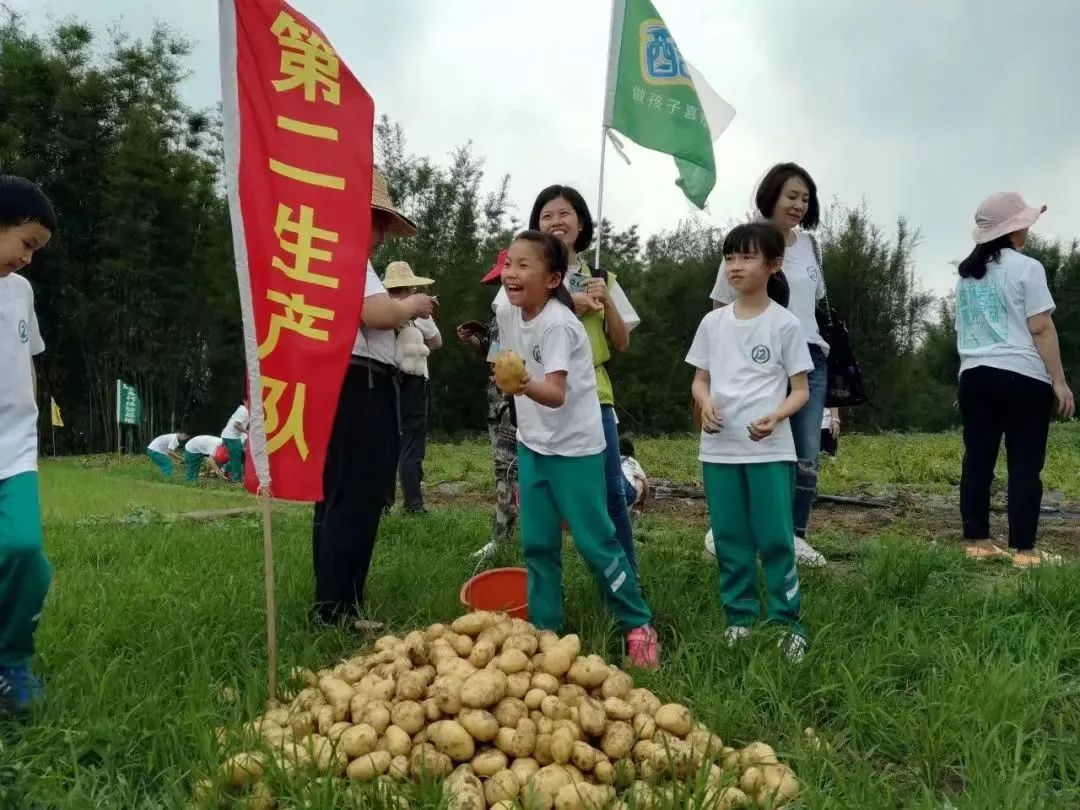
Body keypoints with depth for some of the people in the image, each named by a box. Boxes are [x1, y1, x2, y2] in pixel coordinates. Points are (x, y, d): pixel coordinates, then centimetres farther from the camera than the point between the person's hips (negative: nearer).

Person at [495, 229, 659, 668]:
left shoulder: (558, 324, -23)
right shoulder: (507, 314, 0)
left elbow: (556, 394, -33)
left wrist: (526, 386, -53)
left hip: (574, 447, -7)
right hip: (532, 444, 7)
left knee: (594, 541, -3)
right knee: (536, 543, 8)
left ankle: (639, 625, 12)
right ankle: (545, 629, 19)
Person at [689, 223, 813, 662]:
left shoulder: (785, 324, -2)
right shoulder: (713, 322, 7)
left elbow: (800, 390, -1)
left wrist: (775, 416, -21)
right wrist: (706, 403, -10)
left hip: (770, 449, -3)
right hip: (719, 449, 4)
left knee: (775, 539, -1)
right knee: (730, 540, 10)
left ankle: (788, 624, 11)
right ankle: (739, 620, 21)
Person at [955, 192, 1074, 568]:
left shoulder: (967, 274, 16)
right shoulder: (1026, 268, -6)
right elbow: (1041, 329, -10)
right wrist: (1059, 380, -7)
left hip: (974, 375, 6)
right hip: (1022, 376, -6)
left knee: (978, 460, 6)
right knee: (1024, 464, -2)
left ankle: (976, 541, 8)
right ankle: (1023, 549, -1)